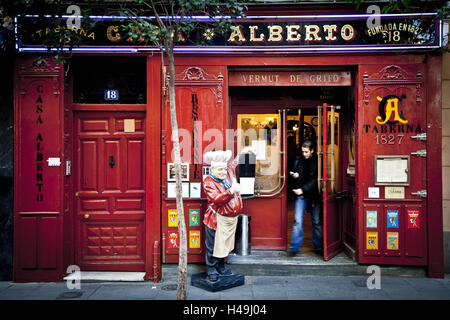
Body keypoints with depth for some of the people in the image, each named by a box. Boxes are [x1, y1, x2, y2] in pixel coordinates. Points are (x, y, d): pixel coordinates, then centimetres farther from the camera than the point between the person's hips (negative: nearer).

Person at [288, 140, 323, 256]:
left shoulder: (317, 162, -4)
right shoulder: (299, 161, 5)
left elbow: (315, 180, -11)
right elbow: (294, 172, 19)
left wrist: (303, 189, -19)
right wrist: (294, 175, -5)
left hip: (314, 195, -2)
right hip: (301, 196, 2)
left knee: (316, 222, 7)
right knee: (297, 220, -6)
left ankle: (319, 247, 20)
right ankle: (294, 247, 1)